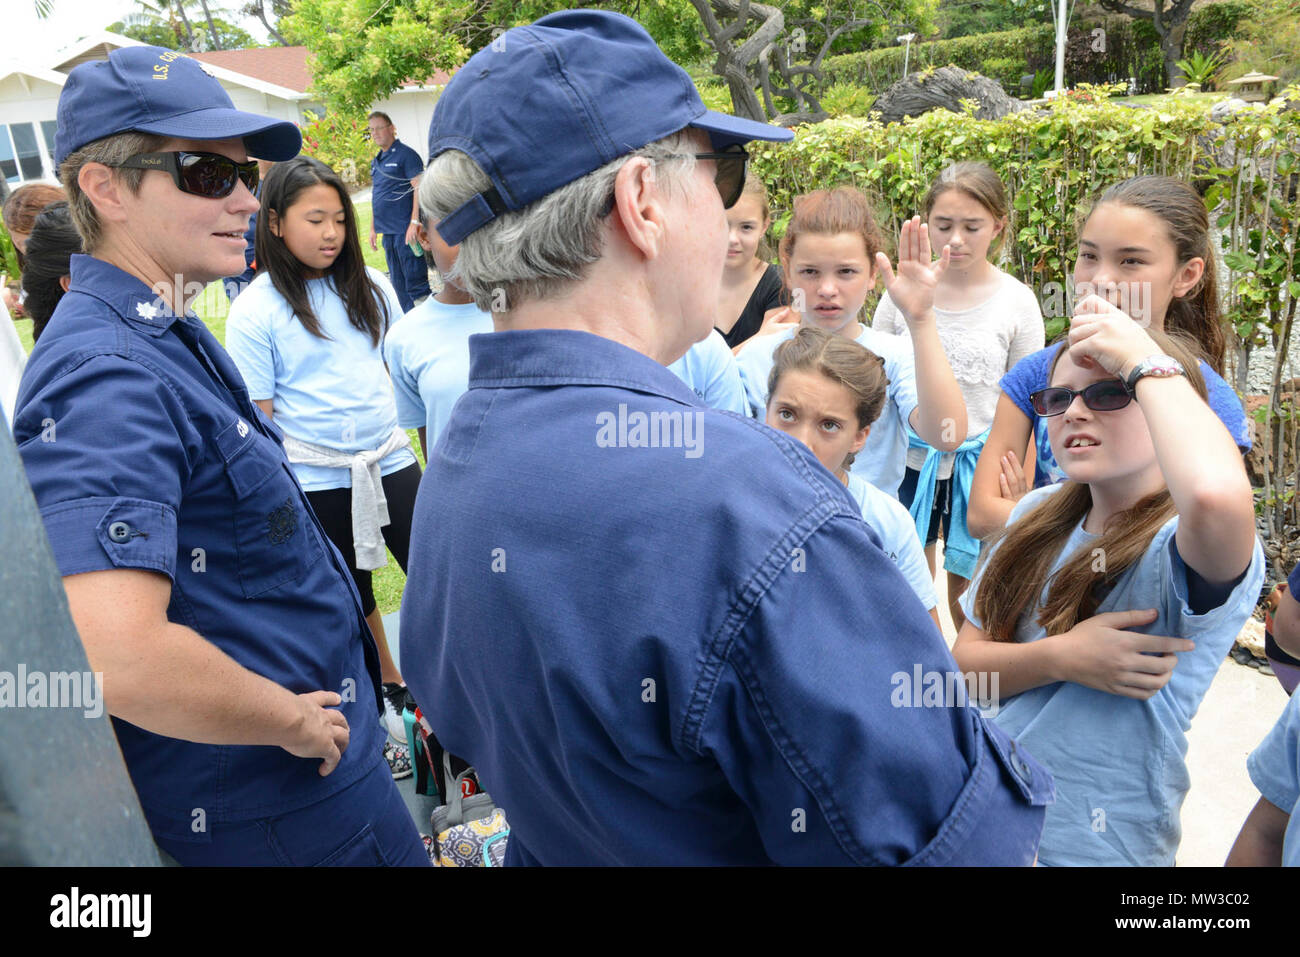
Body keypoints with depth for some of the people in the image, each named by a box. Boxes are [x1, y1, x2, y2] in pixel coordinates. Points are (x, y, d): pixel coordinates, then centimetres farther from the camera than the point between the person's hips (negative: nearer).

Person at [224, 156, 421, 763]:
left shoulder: (369, 286, 3)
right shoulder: (254, 311, -8)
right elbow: (258, 418, -8)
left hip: (390, 458, 3)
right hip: (317, 480, -2)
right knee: (352, 593, 14)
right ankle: (388, 693, 35)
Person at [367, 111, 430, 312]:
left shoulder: (405, 154, -6)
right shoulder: (376, 161, 17)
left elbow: (419, 188, -14)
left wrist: (414, 222, -22)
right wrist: (373, 228, 20)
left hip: (406, 230, -8)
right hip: (388, 232, 8)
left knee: (415, 283, -10)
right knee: (399, 285, 12)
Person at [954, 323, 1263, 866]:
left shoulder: (1181, 550, -20)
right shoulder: (1039, 515, -2)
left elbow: (1217, 495, -46)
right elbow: (964, 662, -3)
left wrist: (1146, 361, -30)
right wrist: (1061, 657, -23)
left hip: (1098, 846, -5)